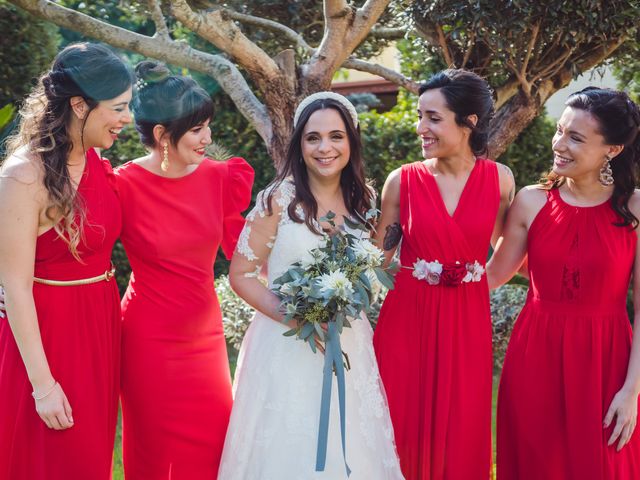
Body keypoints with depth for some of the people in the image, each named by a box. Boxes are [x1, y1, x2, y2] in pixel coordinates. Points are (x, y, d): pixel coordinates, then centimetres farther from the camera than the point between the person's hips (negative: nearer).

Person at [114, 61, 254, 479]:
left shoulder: (218, 177, -2)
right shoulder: (125, 184, -15)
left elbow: (239, 246, 6)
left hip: (205, 333, 4)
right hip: (150, 339, -4)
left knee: (212, 442, 14)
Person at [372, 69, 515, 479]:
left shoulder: (499, 179, -2)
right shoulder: (403, 180, -4)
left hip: (468, 323, 1)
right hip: (407, 320, -1)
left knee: (461, 435, 8)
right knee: (404, 429, 5)